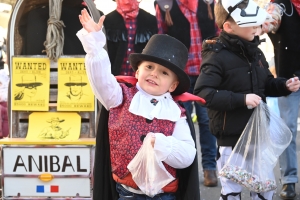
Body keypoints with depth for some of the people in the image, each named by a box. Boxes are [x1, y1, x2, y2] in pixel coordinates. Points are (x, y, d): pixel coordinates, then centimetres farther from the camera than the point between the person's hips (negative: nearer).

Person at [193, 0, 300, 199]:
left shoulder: (255, 51, 7)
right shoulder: (217, 56, -17)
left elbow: (267, 84, 20)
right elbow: (203, 93, -26)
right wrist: (241, 99, -28)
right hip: (231, 139, -7)